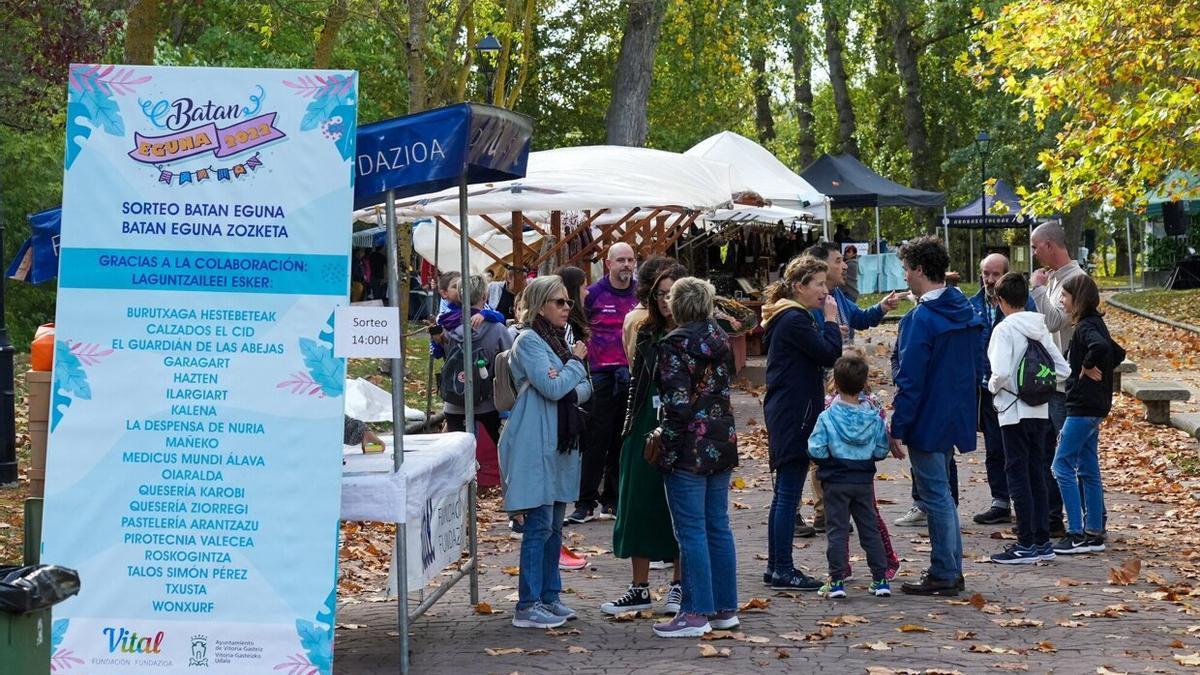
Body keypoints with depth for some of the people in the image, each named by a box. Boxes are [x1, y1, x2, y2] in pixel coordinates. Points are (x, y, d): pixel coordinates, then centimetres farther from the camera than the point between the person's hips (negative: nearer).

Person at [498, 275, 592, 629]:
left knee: (554, 525, 13)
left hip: (560, 443, 9)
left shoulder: (560, 339, 16)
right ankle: (528, 606, -3)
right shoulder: (528, 341, -11)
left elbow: (585, 389, 12)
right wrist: (576, 362, -5)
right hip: (535, 445, -9)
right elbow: (553, 388, -20)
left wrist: (570, 389, -10)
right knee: (539, 526, -8)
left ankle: (549, 597, 21)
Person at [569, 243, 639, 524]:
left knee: (623, 440, 8)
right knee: (596, 440, -3)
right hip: (602, 375, -3)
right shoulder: (593, 294, -3)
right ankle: (586, 502, 1)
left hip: (632, 375, 3)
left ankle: (613, 499, 17)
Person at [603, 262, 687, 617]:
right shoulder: (647, 334, 7)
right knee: (639, 505, 6)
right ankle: (640, 588, 16)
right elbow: (635, 381, 13)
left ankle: (679, 585, 17)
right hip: (646, 431, 4)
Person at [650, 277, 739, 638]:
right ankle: (724, 608, 19)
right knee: (718, 526, 13)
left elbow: (677, 402, -18)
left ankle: (696, 613, 1)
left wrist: (666, 445, -7)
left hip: (689, 447, -7)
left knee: (692, 531, -3)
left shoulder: (675, 344, -14)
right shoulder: (719, 339, 9)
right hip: (722, 442, 8)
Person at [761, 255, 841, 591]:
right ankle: (782, 569, -3)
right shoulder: (794, 320, -15)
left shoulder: (787, 317, 17)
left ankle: (776, 566, 19)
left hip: (784, 413, 11)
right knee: (789, 493, -6)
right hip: (793, 415, -11)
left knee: (784, 493, 13)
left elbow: (820, 352, 20)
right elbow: (828, 353, -18)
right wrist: (831, 319, -9)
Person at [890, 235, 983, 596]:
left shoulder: (921, 318, -18)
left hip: (927, 423, -9)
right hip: (955, 418, 9)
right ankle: (951, 569, 24)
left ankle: (944, 575, 6)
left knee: (936, 497, -1)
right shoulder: (964, 311, 8)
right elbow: (975, 369, 14)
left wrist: (898, 429, -15)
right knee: (942, 494, 18)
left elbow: (910, 380, -19)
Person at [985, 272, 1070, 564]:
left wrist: (993, 386, -4)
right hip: (1040, 411, 7)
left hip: (1014, 411, -7)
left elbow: (1001, 372, -24)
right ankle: (1042, 541, 17)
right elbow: (1063, 370, 7)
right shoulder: (1040, 328, 7)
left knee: (1018, 475, -1)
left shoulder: (1005, 329, -13)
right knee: (1036, 474, 13)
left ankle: (1026, 545, 1)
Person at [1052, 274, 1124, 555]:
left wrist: (1087, 368, -20)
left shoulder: (1087, 326, -15)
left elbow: (1100, 347, -36)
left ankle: (1076, 534, -8)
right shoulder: (1094, 324, 14)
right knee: (1088, 470, 12)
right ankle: (1094, 534, 15)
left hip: (1084, 407, -10)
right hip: (1093, 407, 10)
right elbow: (1118, 353, 26)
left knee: (1062, 465, -7)